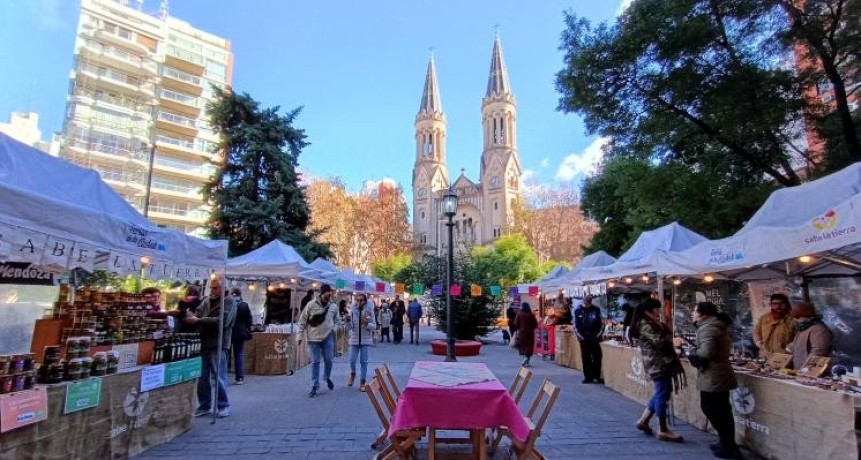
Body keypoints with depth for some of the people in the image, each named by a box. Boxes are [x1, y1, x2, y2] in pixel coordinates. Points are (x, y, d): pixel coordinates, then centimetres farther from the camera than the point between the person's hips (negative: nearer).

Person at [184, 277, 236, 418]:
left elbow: (222, 321, -18)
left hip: (218, 345, -6)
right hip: (203, 343, 6)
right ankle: (204, 406, 23)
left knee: (218, 377, 0)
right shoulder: (206, 301, 15)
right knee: (202, 377, 11)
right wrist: (191, 317, -14)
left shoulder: (229, 302, -5)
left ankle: (223, 406, 13)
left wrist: (198, 320, -18)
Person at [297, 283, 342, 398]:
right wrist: (300, 336, -6)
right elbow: (302, 321, -5)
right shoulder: (311, 304, -11)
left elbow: (337, 320, 12)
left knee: (328, 359, 3)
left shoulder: (334, 306, -2)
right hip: (314, 337, -2)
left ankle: (327, 377, 32)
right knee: (315, 361, 3)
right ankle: (315, 386, 12)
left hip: (328, 336, 2)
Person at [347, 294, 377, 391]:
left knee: (364, 361, 4)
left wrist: (366, 323, -21)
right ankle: (352, 374, 32)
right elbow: (350, 326, 0)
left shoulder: (369, 311, -6)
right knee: (352, 360, 0)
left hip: (365, 340, -1)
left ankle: (362, 382, 14)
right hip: (354, 339, 1)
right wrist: (348, 320, -20)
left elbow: (374, 326, -4)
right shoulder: (352, 310, -2)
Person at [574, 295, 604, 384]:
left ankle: (596, 376, 11)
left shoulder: (596, 310, 1)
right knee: (586, 358, 4)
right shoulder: (578, 311, 1)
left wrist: (598, 335, -4)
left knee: (596, 358, 1)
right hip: (583, 339, 0)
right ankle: (588, 377, 12)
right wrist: (579, 336, -3)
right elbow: (575, 325, 5)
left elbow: (602, 323, 4)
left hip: (595, 339, 0)